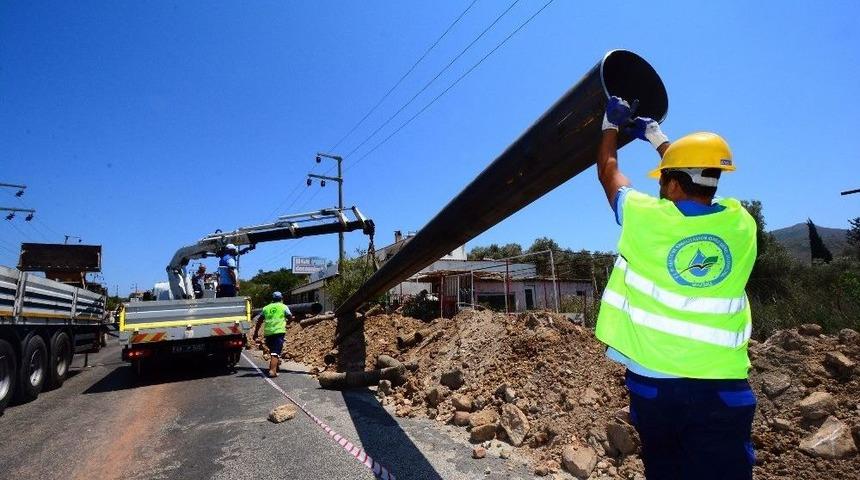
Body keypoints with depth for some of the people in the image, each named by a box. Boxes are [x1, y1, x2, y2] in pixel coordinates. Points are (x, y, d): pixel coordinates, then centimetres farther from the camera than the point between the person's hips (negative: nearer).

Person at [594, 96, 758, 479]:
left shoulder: (646, 218, -9)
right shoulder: (741, 224, 0)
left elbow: (608, 173, 10)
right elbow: (698, 183, 20)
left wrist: (612, 124, 26)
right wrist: (656, 135, 30)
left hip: (654, 382, -1)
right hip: (723, 387, 2)